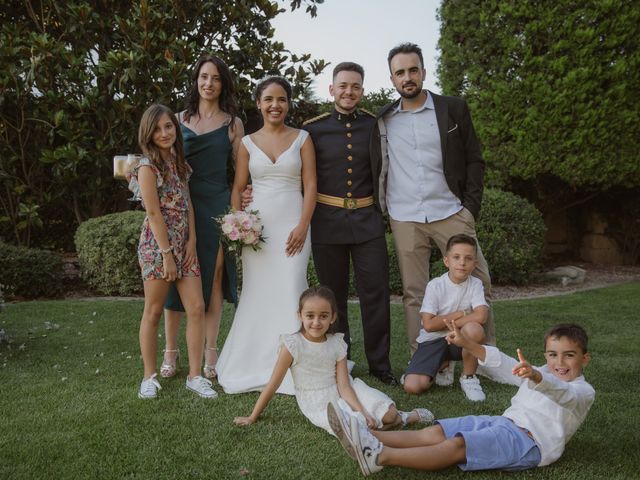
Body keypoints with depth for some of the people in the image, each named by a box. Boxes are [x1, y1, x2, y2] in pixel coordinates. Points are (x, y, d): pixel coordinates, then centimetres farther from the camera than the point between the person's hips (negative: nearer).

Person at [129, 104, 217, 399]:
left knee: (197, 308, 0)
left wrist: (192, 243, 0)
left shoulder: (178, 161, 12)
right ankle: (149, 377, 17)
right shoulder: (148, 166, -9)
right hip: (157, 245, -6)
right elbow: (154, 213, -14)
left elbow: (188, 205, 10)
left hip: (184, 244, 6)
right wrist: (167, 254, -15)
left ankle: (195, 375, 9)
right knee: (153, 312, 4)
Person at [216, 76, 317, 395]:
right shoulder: (247, 143, 10)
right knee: (256, 294, 3)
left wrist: (302, 226, -10)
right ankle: (253, 367, 15)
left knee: (290, 293, -7)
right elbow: (237, 188, 10)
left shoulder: (302, 139, 6)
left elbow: (310, 185, 1)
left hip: (292, 225, -1)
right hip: (256, 225, 2)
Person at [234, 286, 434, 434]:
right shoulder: (292, 344, -15)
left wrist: (361, 411, -24)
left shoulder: (337, 343, -5)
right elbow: (273, 384, -8)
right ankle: (401, 419, -6)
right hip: (318, 404, -3)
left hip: (343, 393, 3)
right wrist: (252, 417, -5)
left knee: (389, 413, -19)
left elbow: (344, 385, -9)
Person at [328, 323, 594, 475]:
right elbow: (503, 363, 15)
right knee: (434, 432, -12)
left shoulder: (583, 391, -1)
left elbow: (560, 392, -25)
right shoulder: (541, 373, 23)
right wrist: (466, 343, 2)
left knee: (456, 445, -28)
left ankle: (382, 456, -39)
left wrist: (536, 378, -49)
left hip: (530, 441, -7)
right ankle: (369, 439, -24)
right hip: (504, 423, 8)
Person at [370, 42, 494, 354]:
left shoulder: (453, 109, 5)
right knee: (413, 294, 3)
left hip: (451, 213, 0)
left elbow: (474, 161, 6)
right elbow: (376, 169, 14)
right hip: (404, 220, 1)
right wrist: (377, 210, 4)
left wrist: (471, 207, -3)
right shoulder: (383, 120, 9)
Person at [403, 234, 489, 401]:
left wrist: (445, 323, -18)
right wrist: (459, 314, -14)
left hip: (459, 339, 0)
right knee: (412, 386, -20)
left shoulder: (475, 284, -6)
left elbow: (481, 316, -23)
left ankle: (468, 377, -9)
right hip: (432, 340, 0)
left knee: (474, 328, -36)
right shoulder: (435, 285, -10)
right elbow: (428, 324, -16)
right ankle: (443, 365, 15)